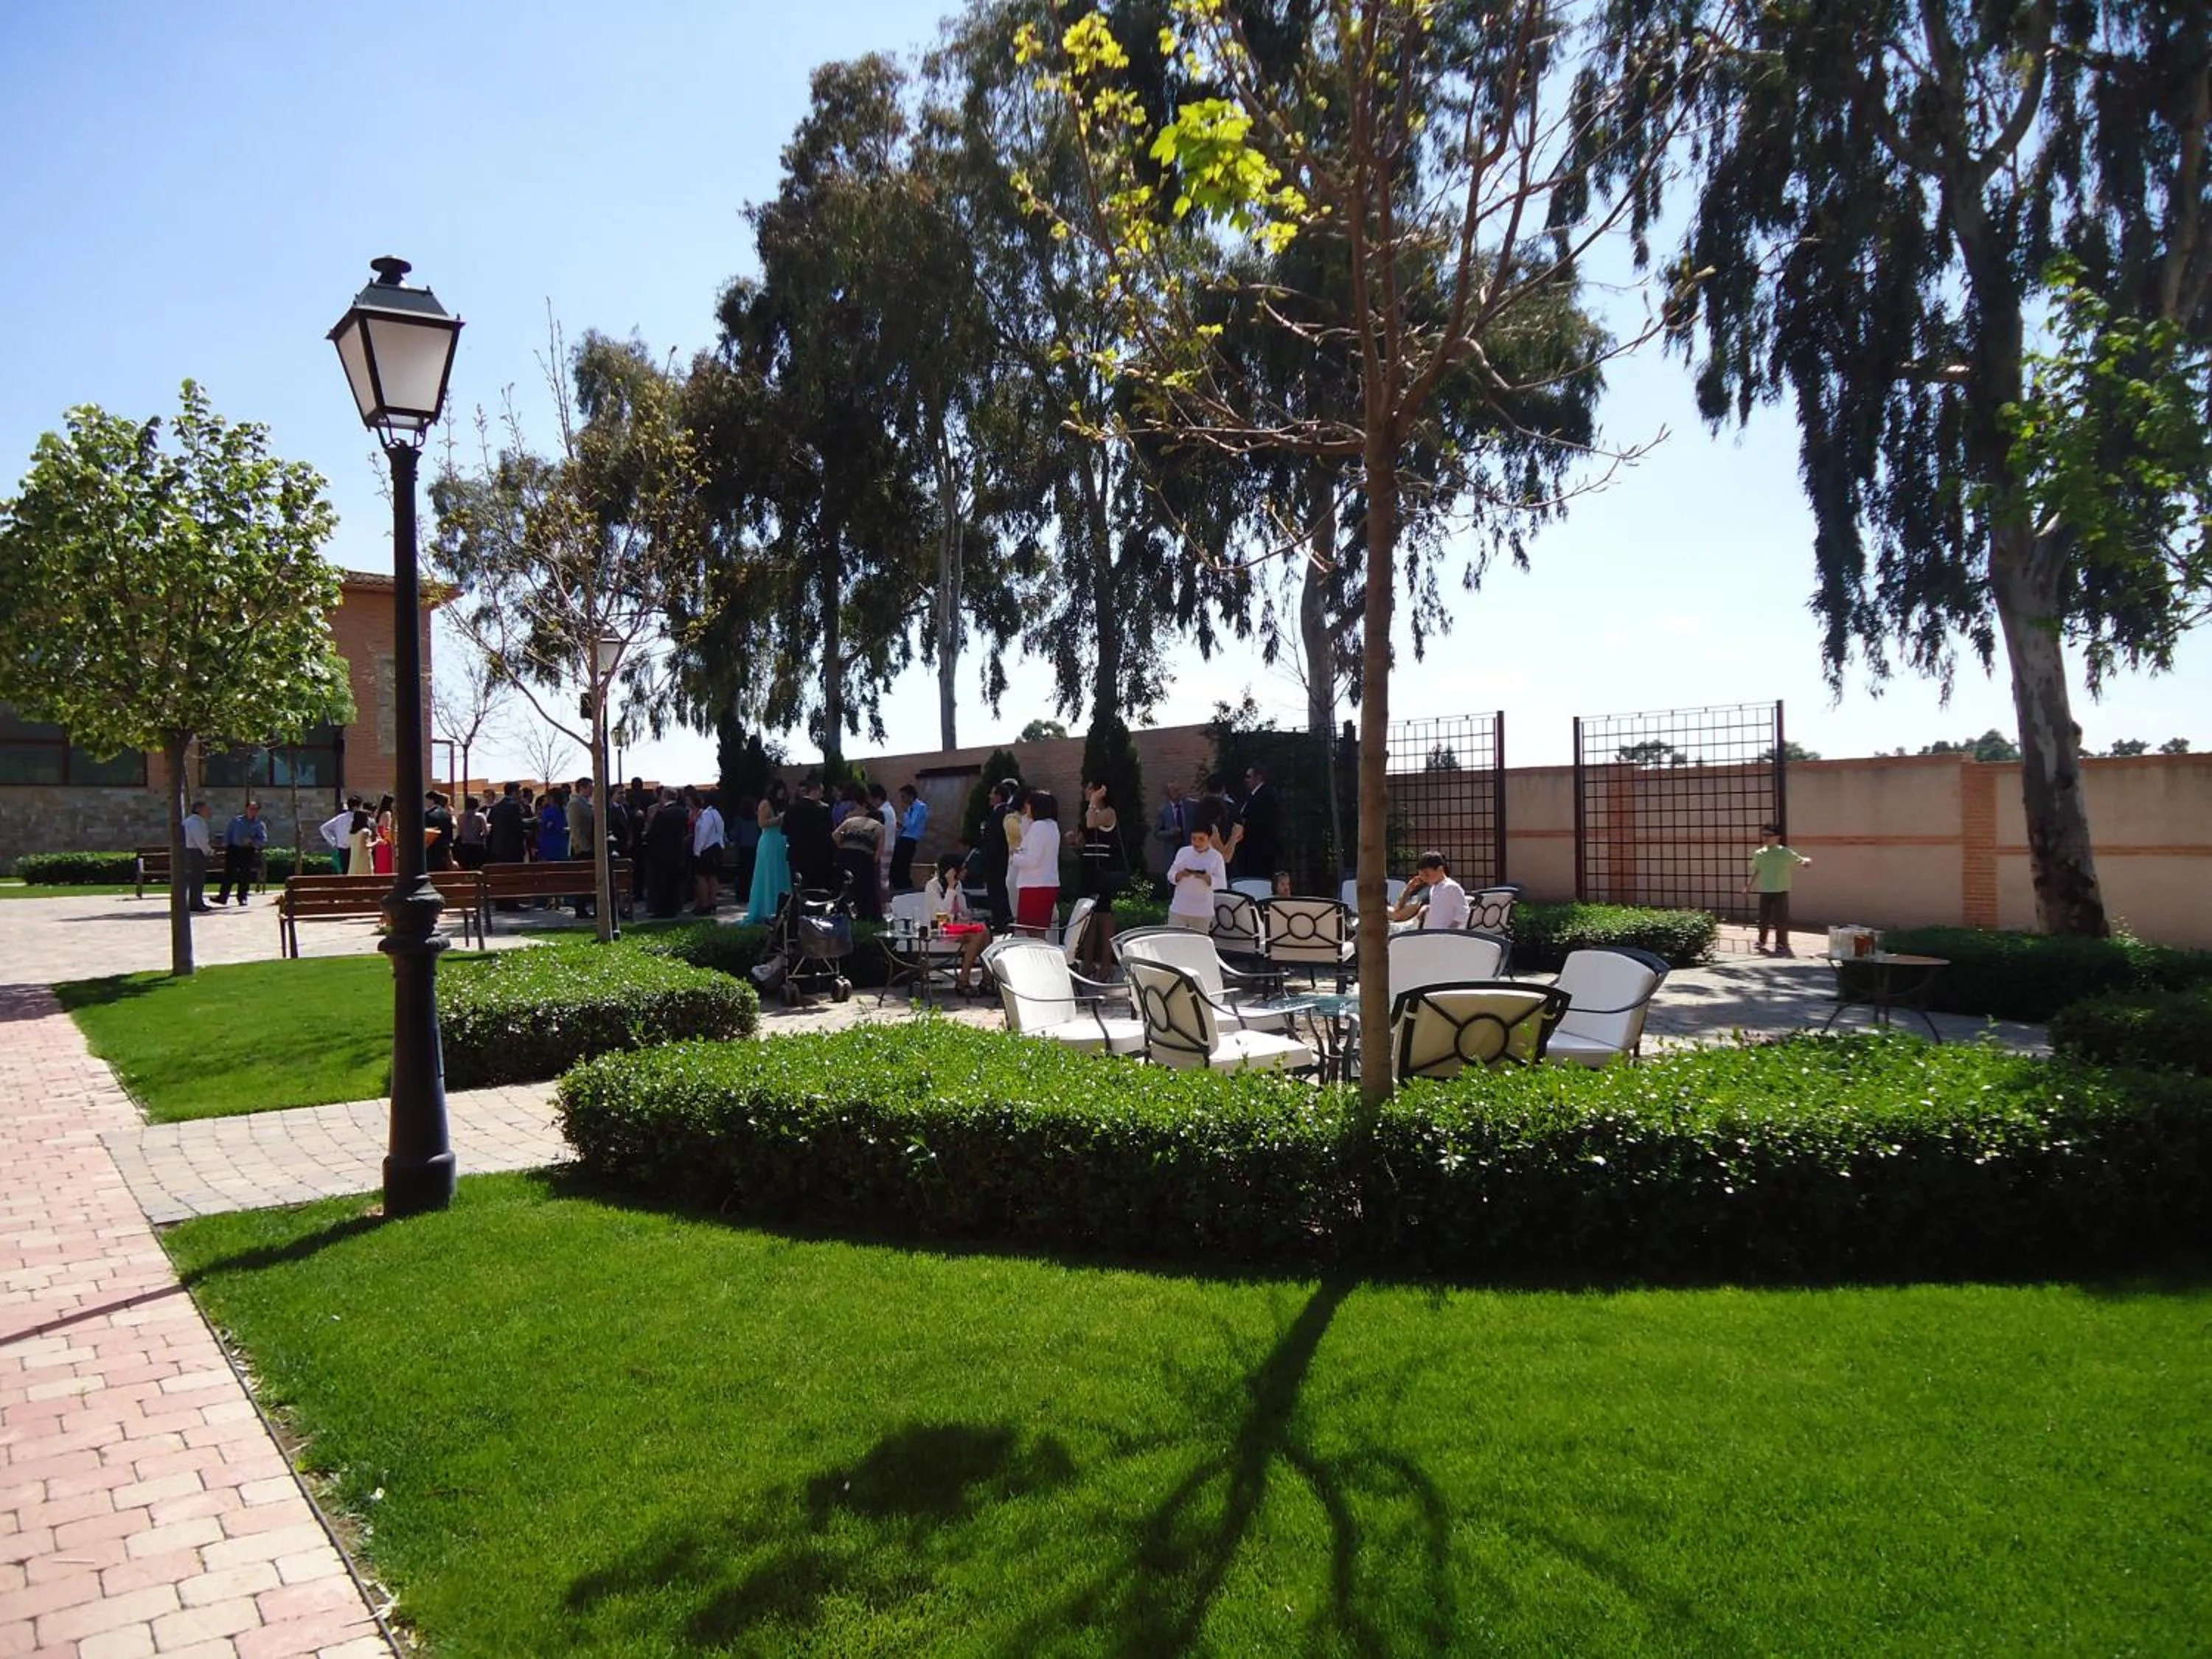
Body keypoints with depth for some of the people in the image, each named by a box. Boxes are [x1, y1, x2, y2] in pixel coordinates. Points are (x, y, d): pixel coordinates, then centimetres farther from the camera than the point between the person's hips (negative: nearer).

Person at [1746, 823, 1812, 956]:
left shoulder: (1785, 852, -5)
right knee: (1763, 919, 11)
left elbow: (1801, 860, -10)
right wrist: (1750, 885, 23)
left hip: (1780, 891, -4)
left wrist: (1806, 861, -32)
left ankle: (1782, 945, 4)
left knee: (1781, 919, -4)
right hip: (1764, 891, 4)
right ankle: (1761, 941, 28)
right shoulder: (1759, 854, 7)